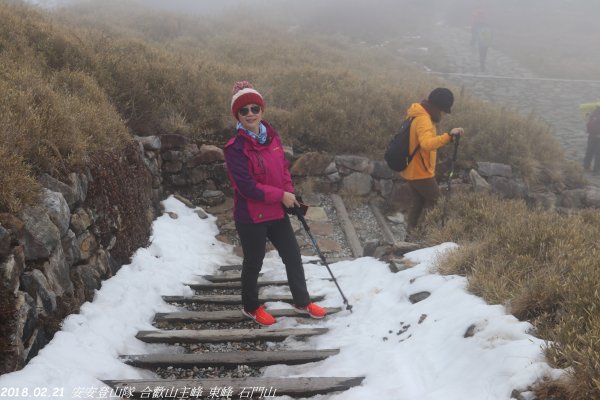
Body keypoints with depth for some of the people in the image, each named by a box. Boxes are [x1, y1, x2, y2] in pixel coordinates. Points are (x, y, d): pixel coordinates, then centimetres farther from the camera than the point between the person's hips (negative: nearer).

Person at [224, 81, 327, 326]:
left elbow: (283, 168, 12)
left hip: (277, 212, 6)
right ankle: (250, 307, 34)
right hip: (251, 217, -6)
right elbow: (247, 187, -22)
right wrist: (281, 195, -17)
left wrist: (290, 194, -3)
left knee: (293, 256, 15)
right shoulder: (236, 148, -19)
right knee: (253, 263, 11)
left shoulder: (272, 137, 1)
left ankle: (302, 302, 34)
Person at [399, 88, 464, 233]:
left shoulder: (418, 115, 8)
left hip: (412, 170, 10)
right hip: (420, 172, -10)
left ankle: (411, 233, 27)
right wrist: (449, 136, -49)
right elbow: (427, 144, -43)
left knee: (419, 202, 20)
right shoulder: (423, 120, -25)